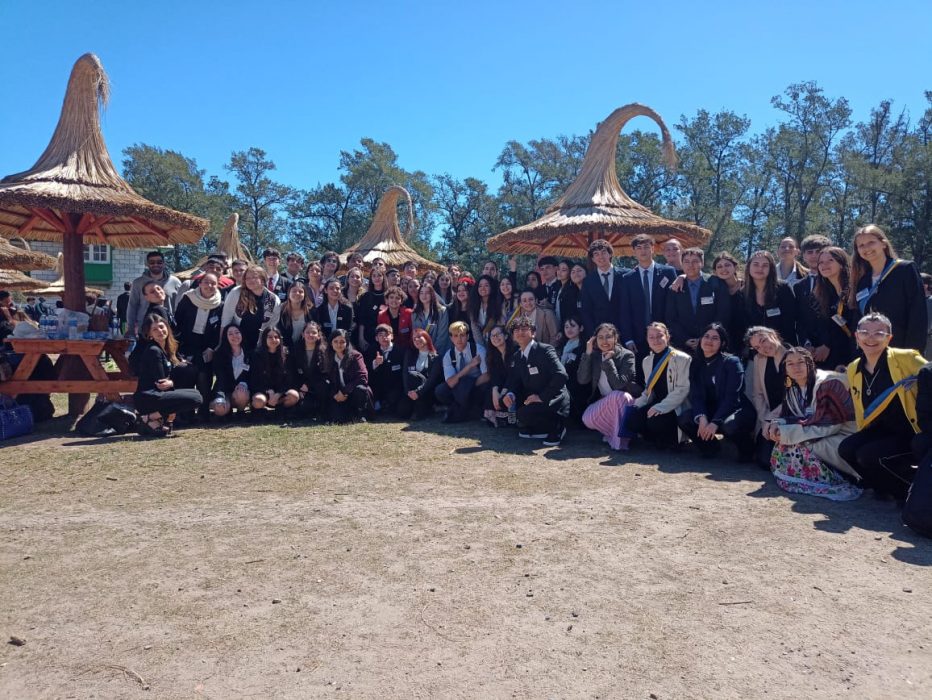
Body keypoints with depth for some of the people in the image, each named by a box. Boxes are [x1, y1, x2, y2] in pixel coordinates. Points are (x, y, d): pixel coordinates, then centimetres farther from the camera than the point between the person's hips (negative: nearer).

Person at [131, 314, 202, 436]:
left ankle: (165, 419, 3)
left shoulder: (166, 349, 15)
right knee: (195, 398, -17)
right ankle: (149, 418, -11)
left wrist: (170, 383, -9)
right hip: (147, 398, -9)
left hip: (156, 395, 9)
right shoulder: (153, 351, -12)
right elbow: (160, 383, -14)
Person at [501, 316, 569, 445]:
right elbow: (515, 380, 10)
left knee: (525, 414, -30)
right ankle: (529, 429, 11)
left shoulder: (545, 350, -16)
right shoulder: (518, 356, 9)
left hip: (553, 401, -9)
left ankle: (556, 428, -5)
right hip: (534, 400, 9)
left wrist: (542, 396, -25)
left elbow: (561, 376, -26)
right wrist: (510, 394, -14)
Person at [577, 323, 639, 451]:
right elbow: (582, 380, -10)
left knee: (617, 396, -38)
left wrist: (608, 360, -22)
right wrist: (587, 354, -15)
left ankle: (620, 440, -28)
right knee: (587, 419, -26)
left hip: (623, 401, -3)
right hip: (602, 401, 3)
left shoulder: (627, 355, -10)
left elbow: (619, 384, -23)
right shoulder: (595, 355, 3)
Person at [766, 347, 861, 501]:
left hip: (845, 437, -8)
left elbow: (829, 424, -22)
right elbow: (790, 417, 8)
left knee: (798, 448, -26)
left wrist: (788, 433, -24)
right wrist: (777, 425, -17)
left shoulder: (829, 383, -16)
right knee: (782, 445, -10)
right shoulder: (793, 389, 8)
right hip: (821, 437, 8)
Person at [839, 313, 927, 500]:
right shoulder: (853, 370, 4)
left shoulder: (906, 359, -14)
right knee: (846, 449, -17)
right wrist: (862, 437, 11)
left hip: (913, 433, -6)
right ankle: (888, 484, 10)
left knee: (869, 455, -26)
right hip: (881, 431, 6)